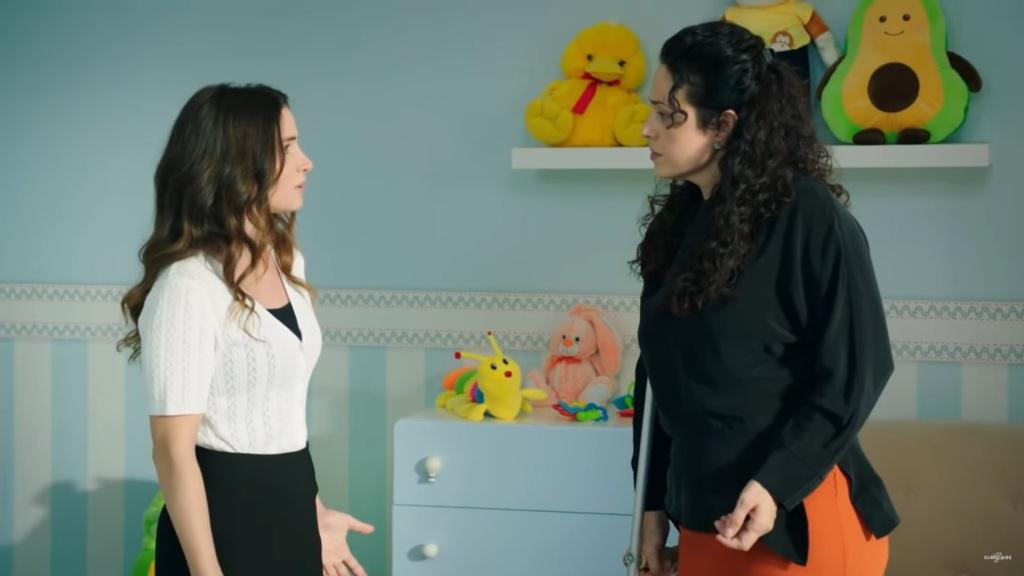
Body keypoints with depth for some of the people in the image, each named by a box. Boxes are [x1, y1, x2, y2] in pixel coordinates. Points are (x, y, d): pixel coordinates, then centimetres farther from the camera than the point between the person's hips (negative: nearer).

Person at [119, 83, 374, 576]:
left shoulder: (287, 262, 7)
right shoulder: (188, 285, -19)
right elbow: (174, 449, -19)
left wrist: (313, 511, 17)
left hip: (288, 508, 8)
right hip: (224, 517, -8)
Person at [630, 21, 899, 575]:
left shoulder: (810, 217, -13)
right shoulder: (679, 220, 7)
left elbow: (854, 372, -13)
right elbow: (661, 375, 11)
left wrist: (777, 483, -21)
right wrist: (655, 503, 10)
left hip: (799, 518, -6)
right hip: (703, 517, 6)